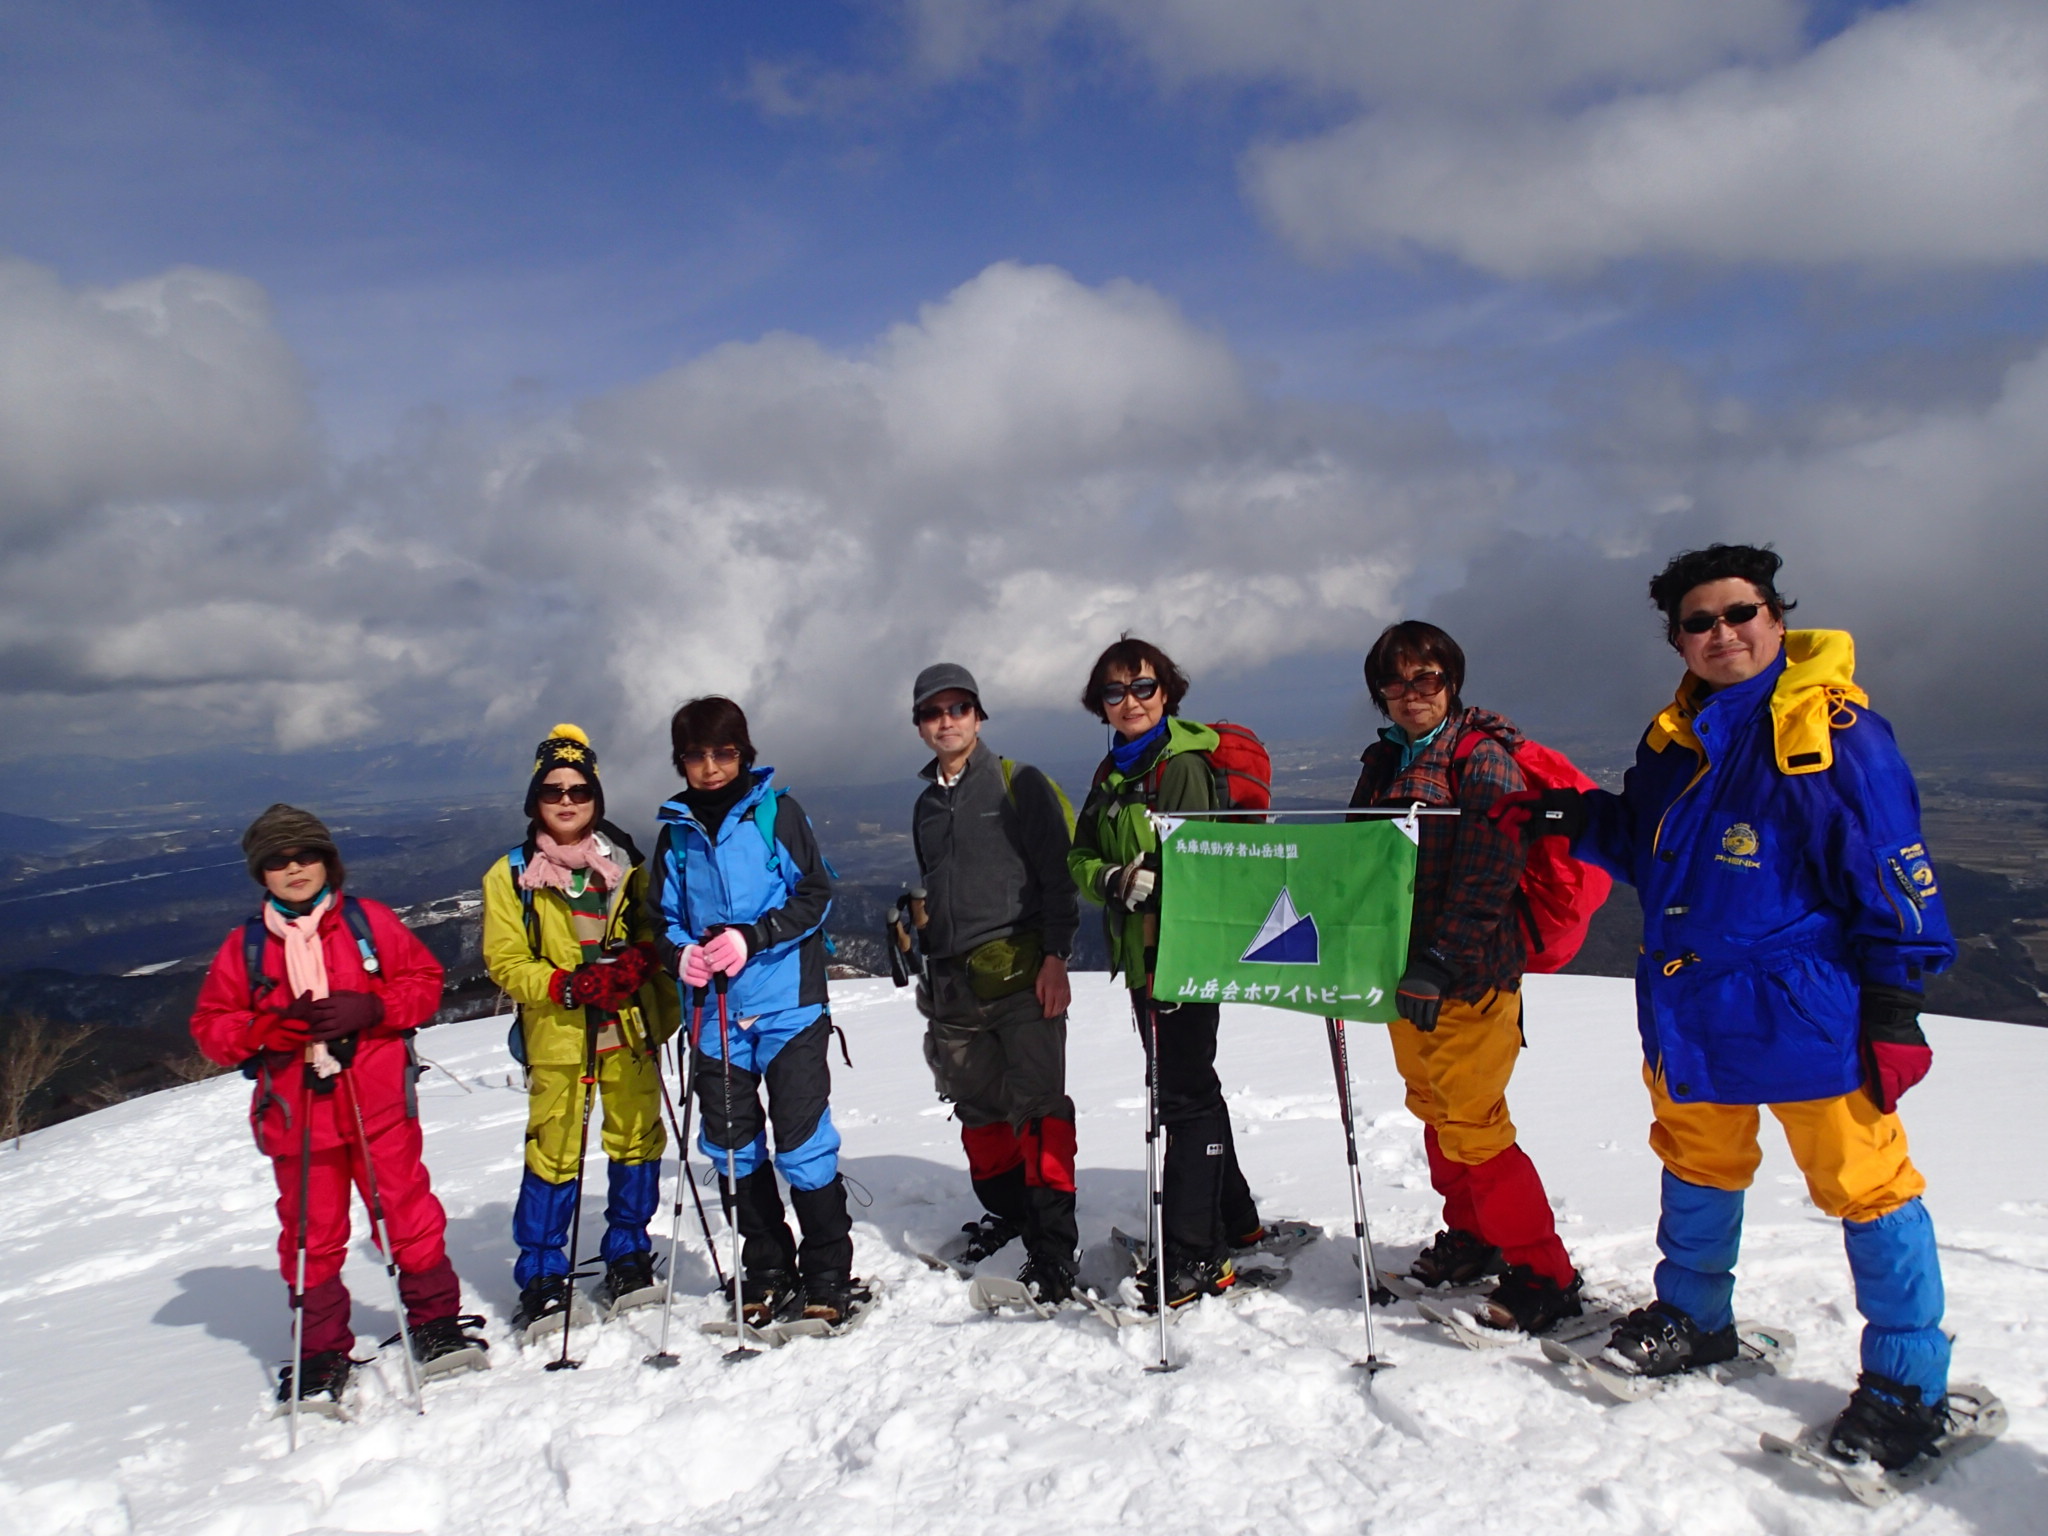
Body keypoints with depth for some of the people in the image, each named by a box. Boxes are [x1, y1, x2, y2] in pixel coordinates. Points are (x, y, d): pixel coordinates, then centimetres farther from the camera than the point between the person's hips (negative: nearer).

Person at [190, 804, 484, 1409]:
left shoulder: (369, 921, 3)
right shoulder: (245, 946, 7)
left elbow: (424, 980, 3)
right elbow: (211, 1027, 8)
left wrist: (367, 1008, -14)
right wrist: (271, 1027, -12)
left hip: (378, 1101, -1)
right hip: (295, 1109, 2)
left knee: (408, 1211, 1)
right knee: (310, 1232, 8)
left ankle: (436, 1323, 17)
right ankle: (320, 1352, 22)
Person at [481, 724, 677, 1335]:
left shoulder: (626, 863, 8)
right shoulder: (510, 875, 3)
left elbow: (654, 931, 12)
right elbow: (505, 961, -1)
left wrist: (639, 960, -12)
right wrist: (566, 986, -17)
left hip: (628, 1030, 2)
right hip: (556, 1035, -2)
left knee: (637, 1142, 6)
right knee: (552, 1154, -2)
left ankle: (628, 1260, 24)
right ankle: (542, 1279, 13)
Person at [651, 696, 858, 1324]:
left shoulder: (777, 811, -2)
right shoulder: (676, 832, 9)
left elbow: (815, 894, -6)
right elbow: (665, 917, 15)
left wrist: (751, 939, -18)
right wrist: (681, 954, -7)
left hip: (788, 1006, -4)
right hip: (716, 1013, 5)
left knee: (803, 1143, -4)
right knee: (734, 1148, 11)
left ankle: (828, 1276, 11)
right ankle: (766, 1272, 26)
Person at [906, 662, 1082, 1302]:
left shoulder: (1020, 784, 1)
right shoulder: (926, 805, 19)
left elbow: (1057, 874, -5)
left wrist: (1056, 956, -13)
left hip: (1020, 975, -6)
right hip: (954, 985, 6)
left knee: (1036, 1107, -9)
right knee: (978, 1109, 11)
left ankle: (1053, 1245, -5)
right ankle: (1006, 1209, 30)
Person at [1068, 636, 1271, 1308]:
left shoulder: (1184, 764, -11)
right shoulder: (1112, 775, 15)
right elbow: (1080, 859, 11)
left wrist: (1170, 964, -26)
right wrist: (1113, 881, -11)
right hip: (1141, 956, 9)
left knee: (1185, 1094, -5)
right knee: (1182, 1087, 18)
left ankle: (1195, 1255, 4)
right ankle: (1235, 1221, 34)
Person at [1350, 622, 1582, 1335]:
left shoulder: (1483, 759, -10)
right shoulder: (1383, 764, 12)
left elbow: (1487, 879, -18)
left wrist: (1441, 963, -24)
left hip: (1470, 976, -7)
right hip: (1405, 974, 7)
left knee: (1470, 1122, -6)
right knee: (1434, 1109, 16)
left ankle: (1544, 1274, 7)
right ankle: (1470, 1238, 34)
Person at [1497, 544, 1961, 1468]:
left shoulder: (1832, 729, -10)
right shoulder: (1673, 739, 8)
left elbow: (1889, 869, -10)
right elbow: (1646, 845, 22)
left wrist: (1891, 1001, -13)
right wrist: (1576, 821, 5)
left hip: (1808, 1006, -6)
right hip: (1690, 1010, 7)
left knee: (1862, 1181, 3)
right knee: (1697, 1162, 20)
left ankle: (1907, 1384, 18)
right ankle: (1694, 1319, 40)